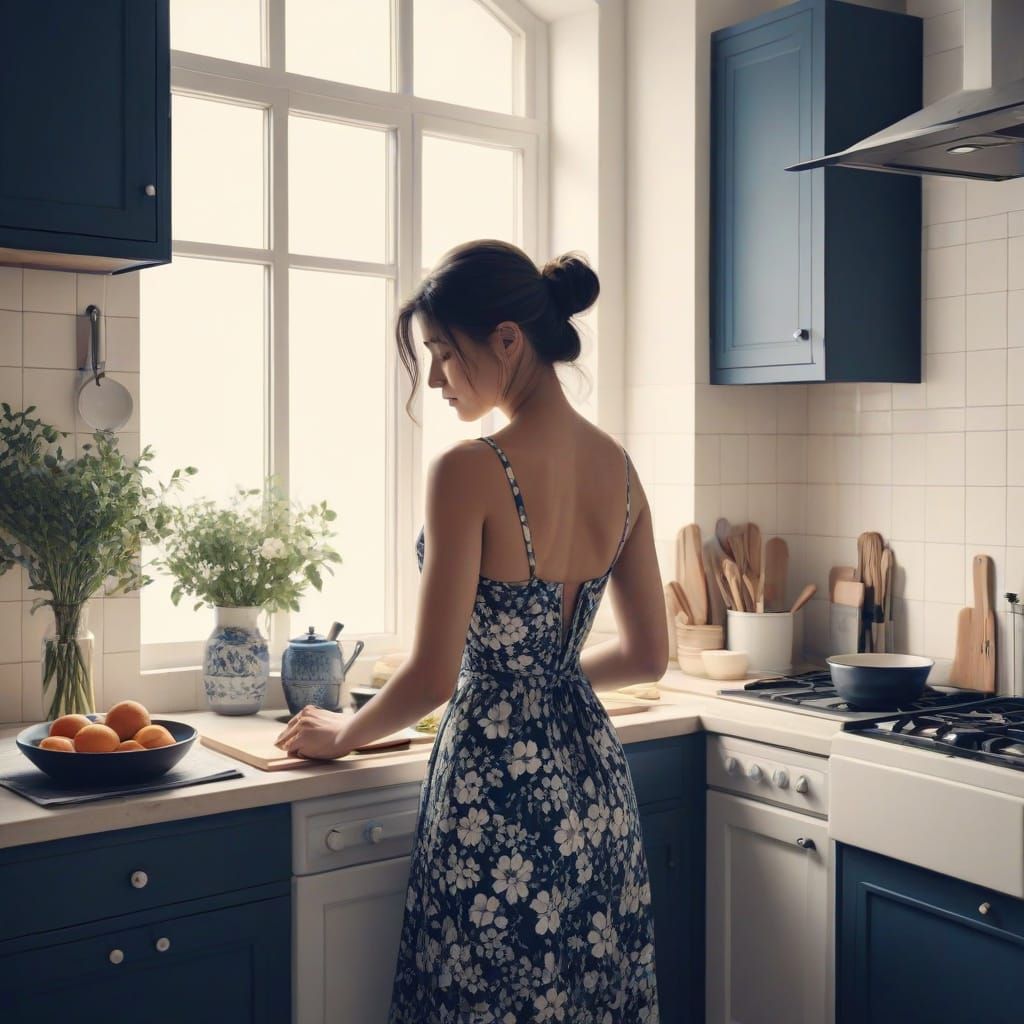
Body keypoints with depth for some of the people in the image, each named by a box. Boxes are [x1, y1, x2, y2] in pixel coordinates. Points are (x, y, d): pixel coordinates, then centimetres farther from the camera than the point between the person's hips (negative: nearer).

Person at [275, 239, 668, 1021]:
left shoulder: (469, 471, -18)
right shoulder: (618, 466, 2)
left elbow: (433, 676, -16)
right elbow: (648, 655, 9)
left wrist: (343, 734, 2)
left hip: (499, 785, -7)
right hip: (593, 775, 7)